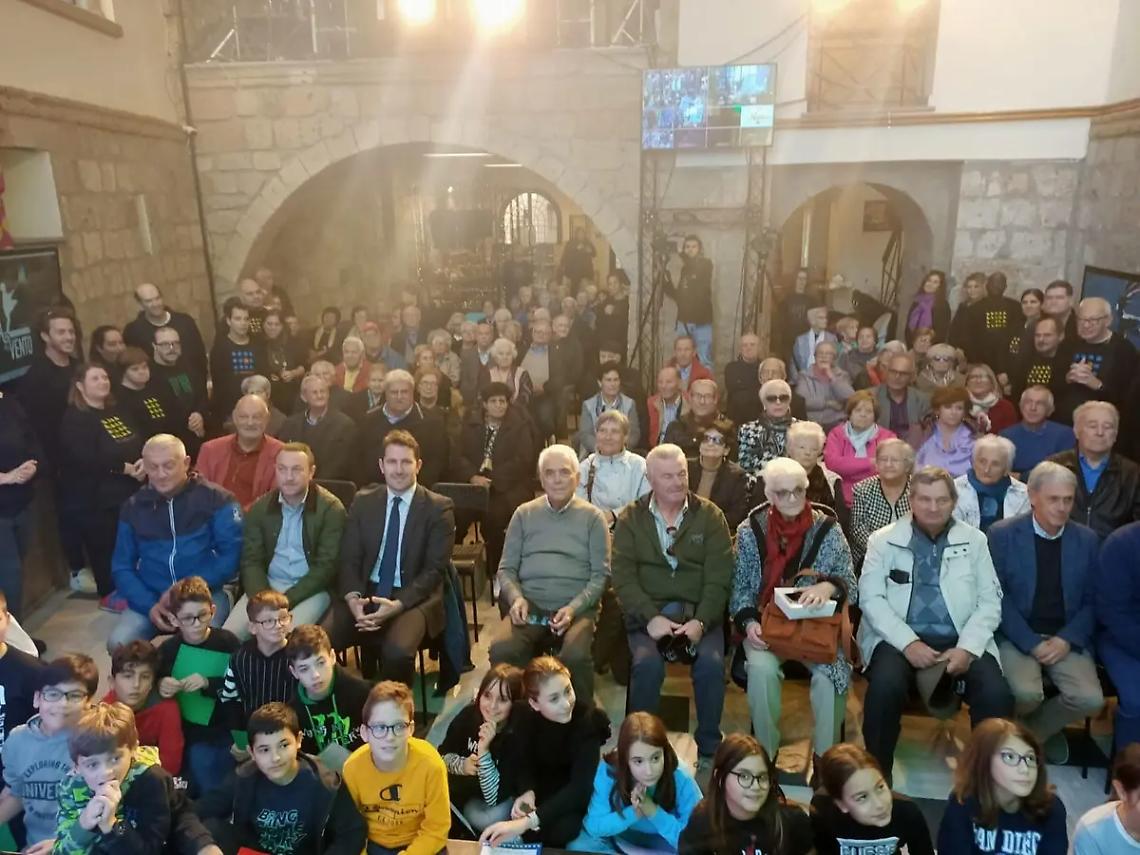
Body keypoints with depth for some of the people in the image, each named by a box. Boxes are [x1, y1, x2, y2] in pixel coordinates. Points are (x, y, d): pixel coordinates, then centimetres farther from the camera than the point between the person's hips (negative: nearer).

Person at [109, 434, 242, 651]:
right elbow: (122, 567, 8)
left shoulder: (216, 499, -4)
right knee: (118, 644, -21)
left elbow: (232, 554, -9)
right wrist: (150, 605, -9)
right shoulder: (134, 507, 8)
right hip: (149, 597, 3)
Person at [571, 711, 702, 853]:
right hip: (618, 838, 1)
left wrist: (654, 812, -37)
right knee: (577, 847, -24)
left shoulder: (682, 780, -29)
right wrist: (633, 813, -36)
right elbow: (593, 825, -21)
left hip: (662, 845, -1)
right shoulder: (608, 770, -27)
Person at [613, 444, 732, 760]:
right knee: (647, 662, -28)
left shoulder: (710, 515, 5)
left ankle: (709, 746, -5)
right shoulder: (630, 518, 5)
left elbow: (718, 578, -3)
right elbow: (623, 576, -3)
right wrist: (651, 617, -18)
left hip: (698, 613, 1)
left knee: (711, 662, -26)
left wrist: (700, 621, -17)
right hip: (647, 613, 0)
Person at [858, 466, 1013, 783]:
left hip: (961, 641, 2)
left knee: (996, 694, -24)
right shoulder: (883, 540, 5)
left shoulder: (974, 540, 11)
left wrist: (968, 647, -11)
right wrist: (908, 642, -16)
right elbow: (871, 598, -3)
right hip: (900, 638, -2)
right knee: (886, 686, -30)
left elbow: (990, 601, 5)